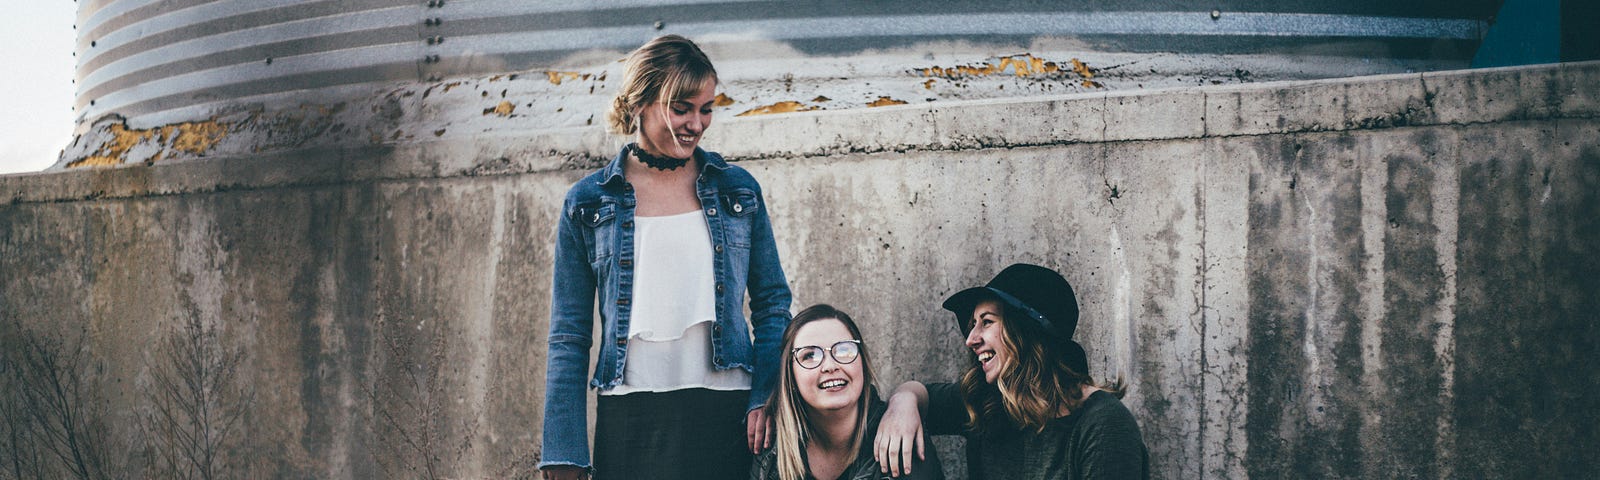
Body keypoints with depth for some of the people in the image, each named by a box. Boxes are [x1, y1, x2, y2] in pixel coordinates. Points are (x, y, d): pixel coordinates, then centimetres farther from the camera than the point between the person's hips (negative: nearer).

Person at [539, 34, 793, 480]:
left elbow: (772, 305, 11)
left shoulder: (739, 190, 8)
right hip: (628, 418, -1)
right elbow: (568, 337, 5)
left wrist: (767, 398, -5)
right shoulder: (586, 203, 4)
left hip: (725, 411, 1)